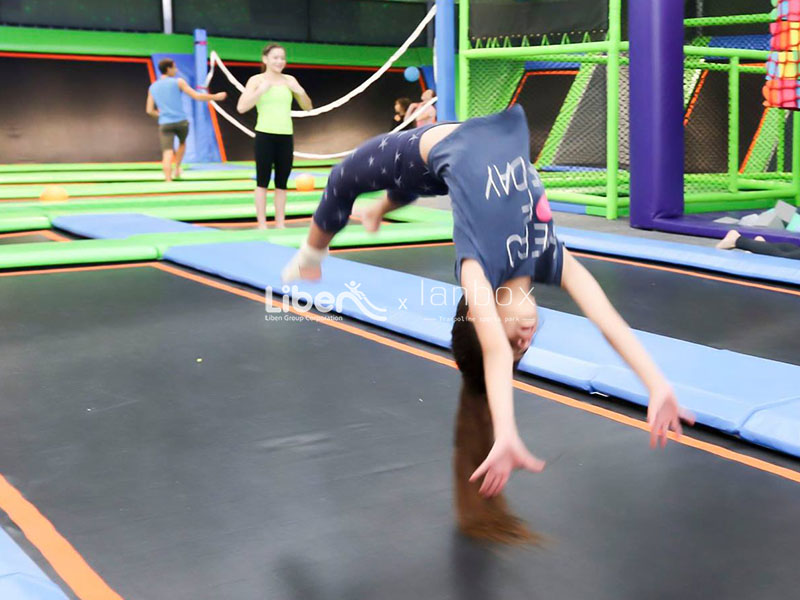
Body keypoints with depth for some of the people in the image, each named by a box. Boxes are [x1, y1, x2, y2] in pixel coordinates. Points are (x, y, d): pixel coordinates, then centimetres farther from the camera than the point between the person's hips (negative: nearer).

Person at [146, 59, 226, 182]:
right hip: (181, 122, -1)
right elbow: (197, 96, -6)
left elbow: (150, 110, 10)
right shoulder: (178, 82, -2)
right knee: (182, 143, 30)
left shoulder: (152, 87, 9)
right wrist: (215, 97, 4)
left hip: (164, 124, 1)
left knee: (167, 153, -8)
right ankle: (177, 170, 30)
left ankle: (168, 180, -23)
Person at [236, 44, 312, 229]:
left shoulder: (289, 80, 10)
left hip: (286, 136, 4)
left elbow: (307, 107, 13)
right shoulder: (256, 80, 0)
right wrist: (261, 90, -17)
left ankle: (280, 223, 11)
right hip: (265, 135, -4)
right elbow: (241, 107, -10)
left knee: (282, 183, 6)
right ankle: (262, 225, 2)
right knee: (263, 182, -2)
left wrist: (300, 91, -5)